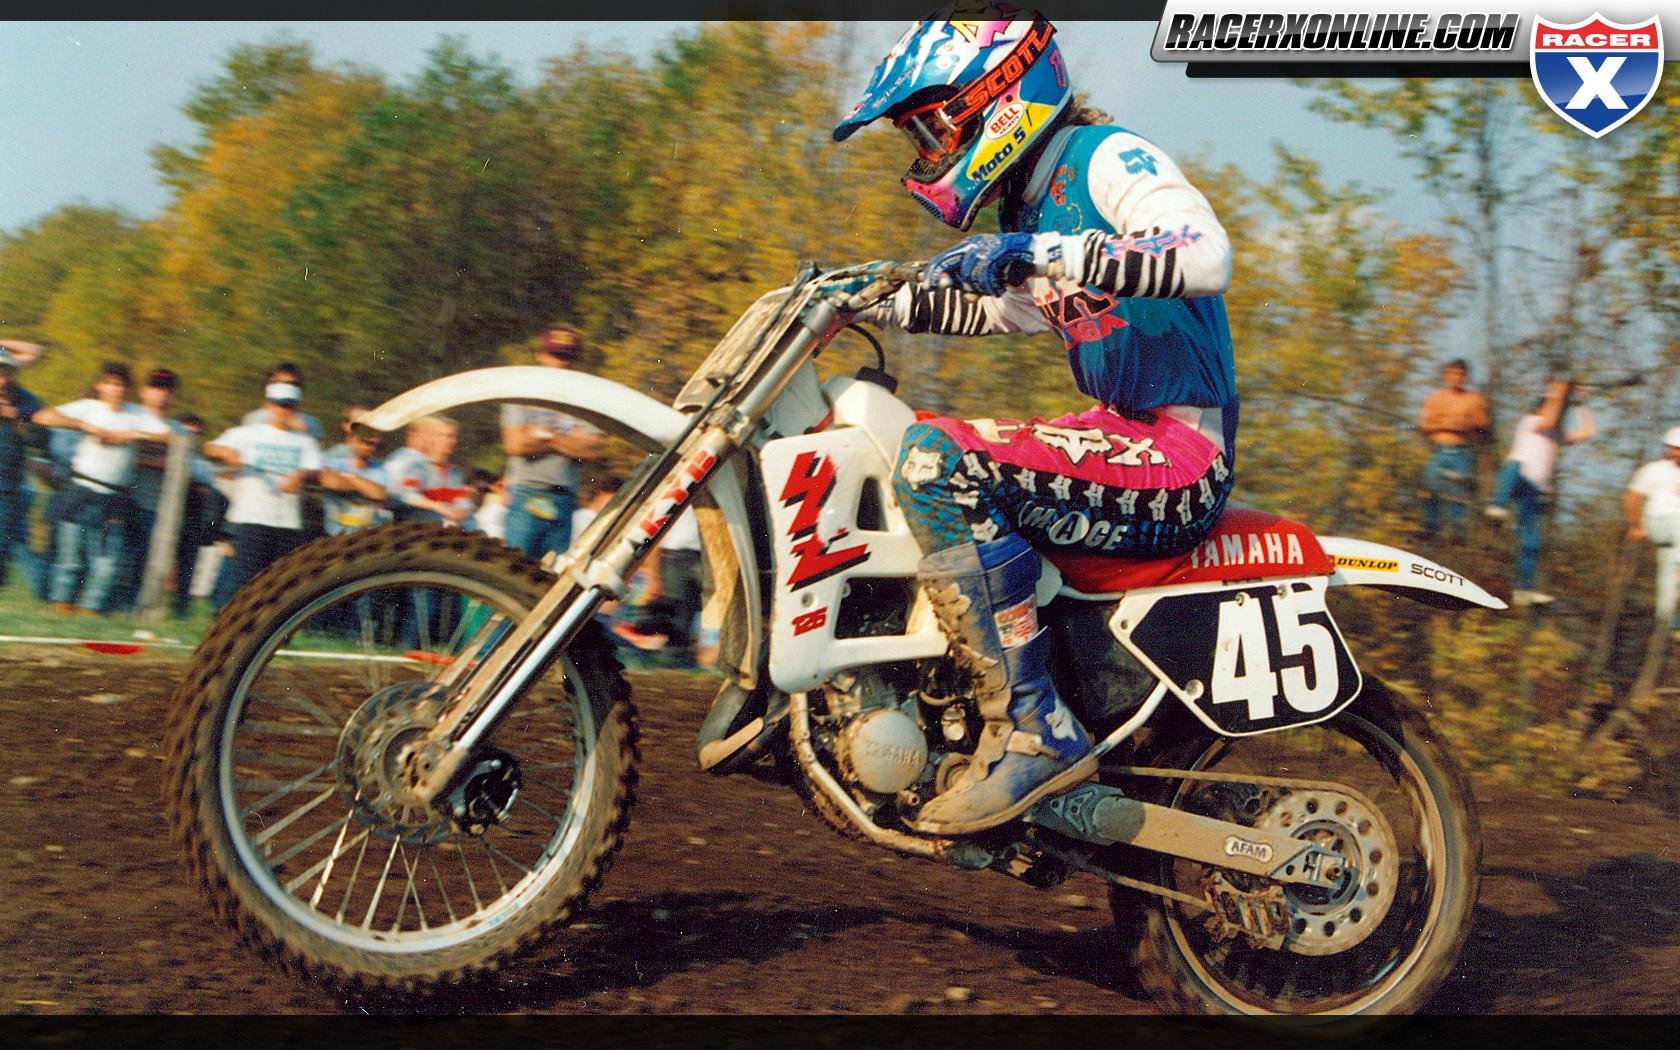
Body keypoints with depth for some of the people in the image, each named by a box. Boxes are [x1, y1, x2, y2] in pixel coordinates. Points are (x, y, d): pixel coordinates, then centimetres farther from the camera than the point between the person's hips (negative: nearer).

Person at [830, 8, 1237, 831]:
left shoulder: (1108, 158, -9)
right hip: (1125, 439, 10)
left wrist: (1045, 254, -30)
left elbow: (1205, 255, -27)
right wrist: (872, 302, 25)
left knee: (936, 459, -27)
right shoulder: (1033, 211, 18)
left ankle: (1032, 729, -26)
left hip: (1183, 456, -10)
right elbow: (988, 307, 37)